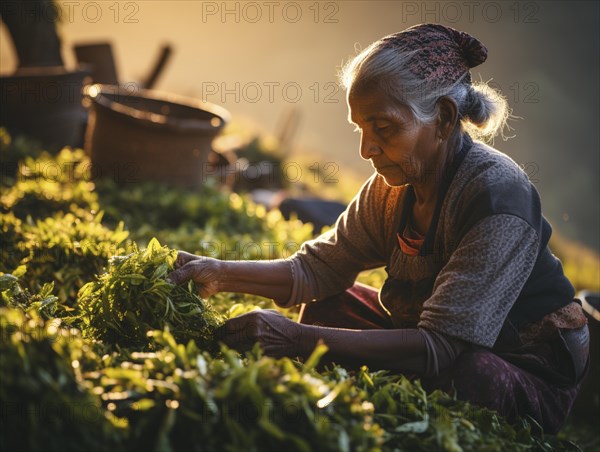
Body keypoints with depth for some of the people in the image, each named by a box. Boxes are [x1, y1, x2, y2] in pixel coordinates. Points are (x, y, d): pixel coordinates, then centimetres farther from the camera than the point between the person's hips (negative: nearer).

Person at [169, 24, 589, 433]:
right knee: (329, 305, 0)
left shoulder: (498, 195, -30)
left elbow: (441, 347, -34)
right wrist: (219, 274, -15)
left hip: (528, 375, -7)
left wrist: (298, 338, -38)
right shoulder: (395, 183, -6)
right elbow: (319, 267, 0)